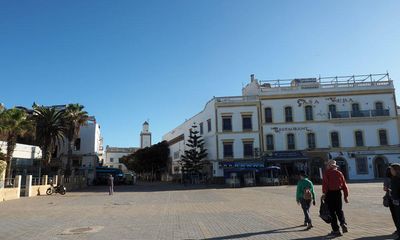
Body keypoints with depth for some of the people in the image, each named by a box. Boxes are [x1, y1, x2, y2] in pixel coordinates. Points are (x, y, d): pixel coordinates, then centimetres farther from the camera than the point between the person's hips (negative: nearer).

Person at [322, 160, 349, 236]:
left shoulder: (327, 173, -4)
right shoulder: (339, 173, 9)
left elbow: (325, 183, -16)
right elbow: (344, 185, 9)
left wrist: (324, 193, -16)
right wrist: (346, 196, 14)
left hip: (330, 193, -4)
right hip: (338, 193, 4)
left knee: (332, 212, 4)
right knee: (339, 210, 19)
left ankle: (336, 230, 6)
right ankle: (343, 223, -4)